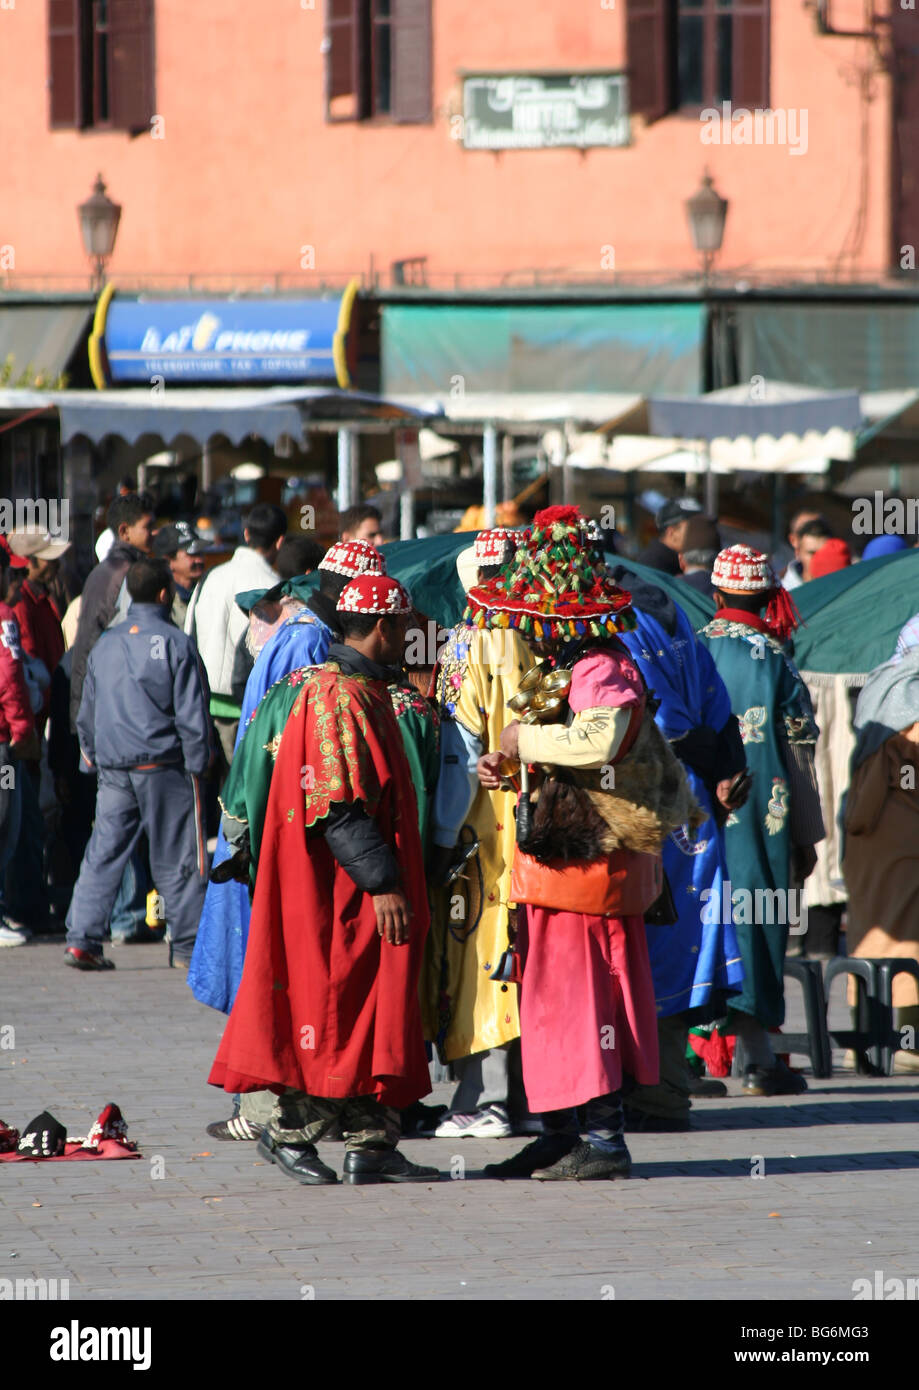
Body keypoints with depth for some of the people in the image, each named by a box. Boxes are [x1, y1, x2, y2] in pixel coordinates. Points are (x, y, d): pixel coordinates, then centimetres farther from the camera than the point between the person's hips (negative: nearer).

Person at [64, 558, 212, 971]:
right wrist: (198, 763, -2)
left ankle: (81, 939, -1)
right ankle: (188, 946, 8)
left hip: (113, 767, 4)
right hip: (164, 766, -4)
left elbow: (86, 714, 15)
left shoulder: (104, 645, 7)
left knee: (103, 854, 7)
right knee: (178, 859, 3)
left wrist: (92, 753, 26)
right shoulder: (175, 644, -9)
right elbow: (191, 714, -10)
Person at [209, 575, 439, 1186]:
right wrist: (381, 883, -23)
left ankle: (373, 1143, 10)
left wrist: (395, 878, 22)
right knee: (340, 1005, -6)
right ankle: (290, 1130, 2)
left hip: (372, 891, 10)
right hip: (345, 888, -10)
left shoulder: (366, 692, 17)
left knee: (376, 1007, 8)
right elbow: (336, 807, -21)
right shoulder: (335, 696, -15)